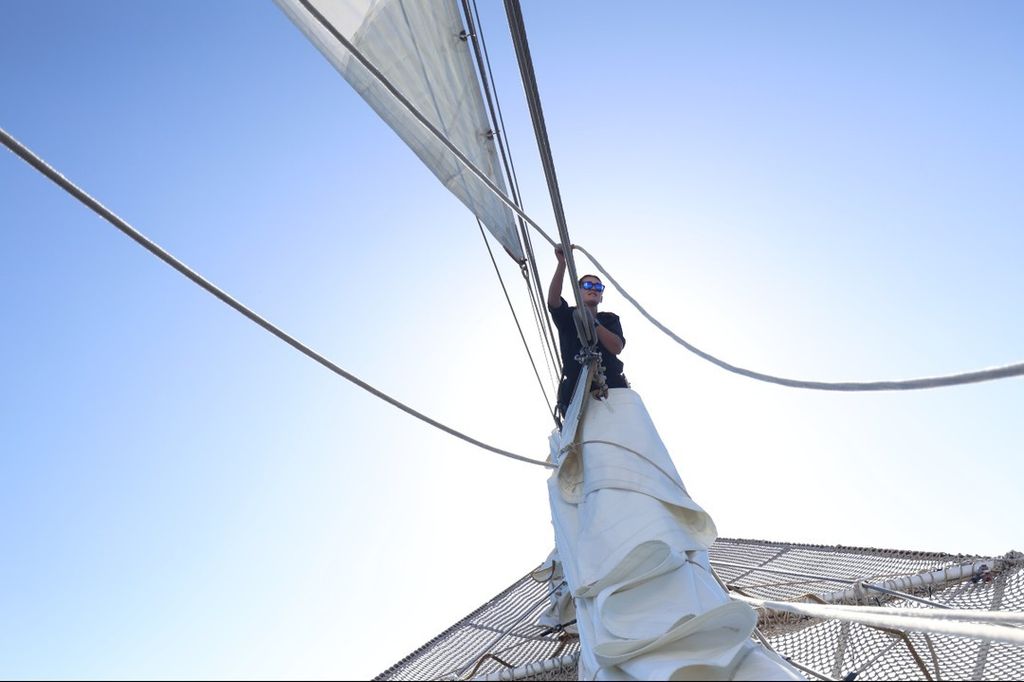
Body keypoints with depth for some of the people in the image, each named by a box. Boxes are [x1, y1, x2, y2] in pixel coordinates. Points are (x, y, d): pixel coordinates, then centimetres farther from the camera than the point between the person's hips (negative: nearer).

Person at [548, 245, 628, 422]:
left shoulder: (610, 319, 19)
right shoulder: (568, 316, 16)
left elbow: (617, 348, 1)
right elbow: (553, 300, -7)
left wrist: (593, 323, -9)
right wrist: (562, 263, -17)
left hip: (611, 385, 1)